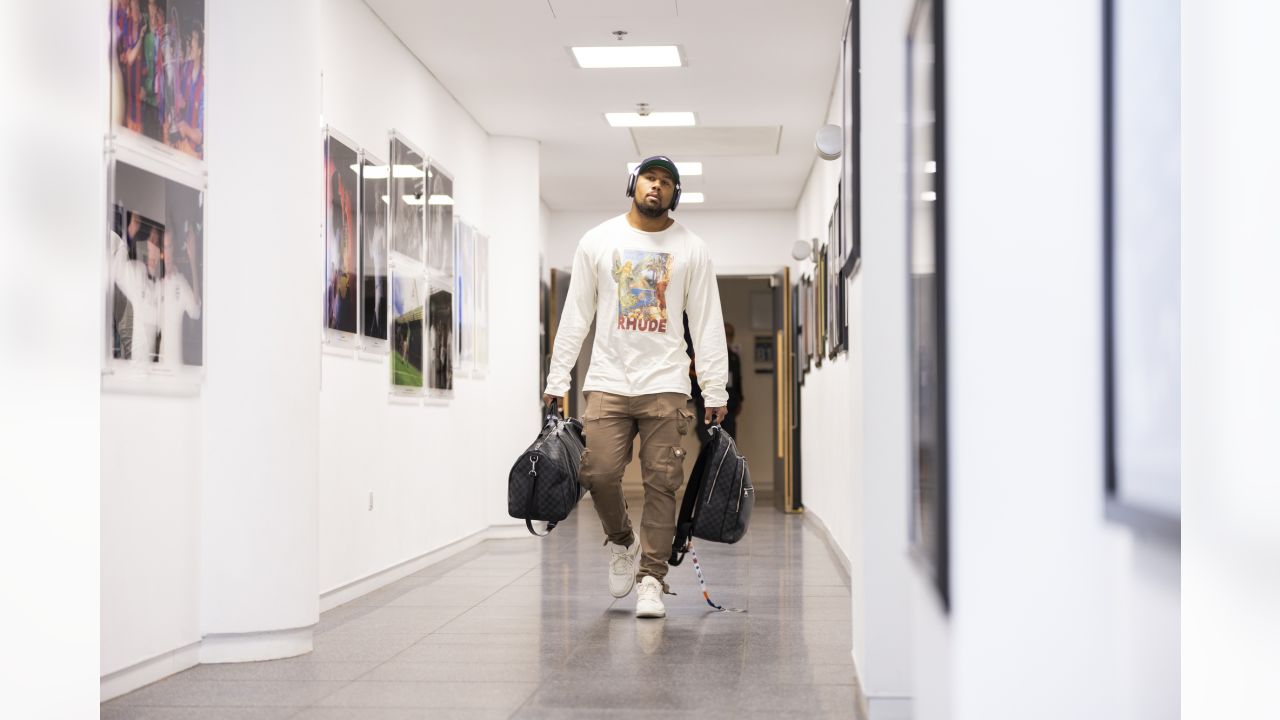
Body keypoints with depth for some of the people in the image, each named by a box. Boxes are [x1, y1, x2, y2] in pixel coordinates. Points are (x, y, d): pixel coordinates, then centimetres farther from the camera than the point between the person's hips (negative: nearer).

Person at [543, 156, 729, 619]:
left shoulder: (691, 249, 6)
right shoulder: (598, 241, 8)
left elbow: (707, 324, 6)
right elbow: (576, 315, 9)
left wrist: (715, 391, 0)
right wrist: (556, 380, 5)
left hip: (665, 385, 0)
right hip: (607, 382, 1)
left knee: (661, 484, -3)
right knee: (599, 474, -7)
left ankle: (651, 580, 4)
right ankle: (622, 541, 22)